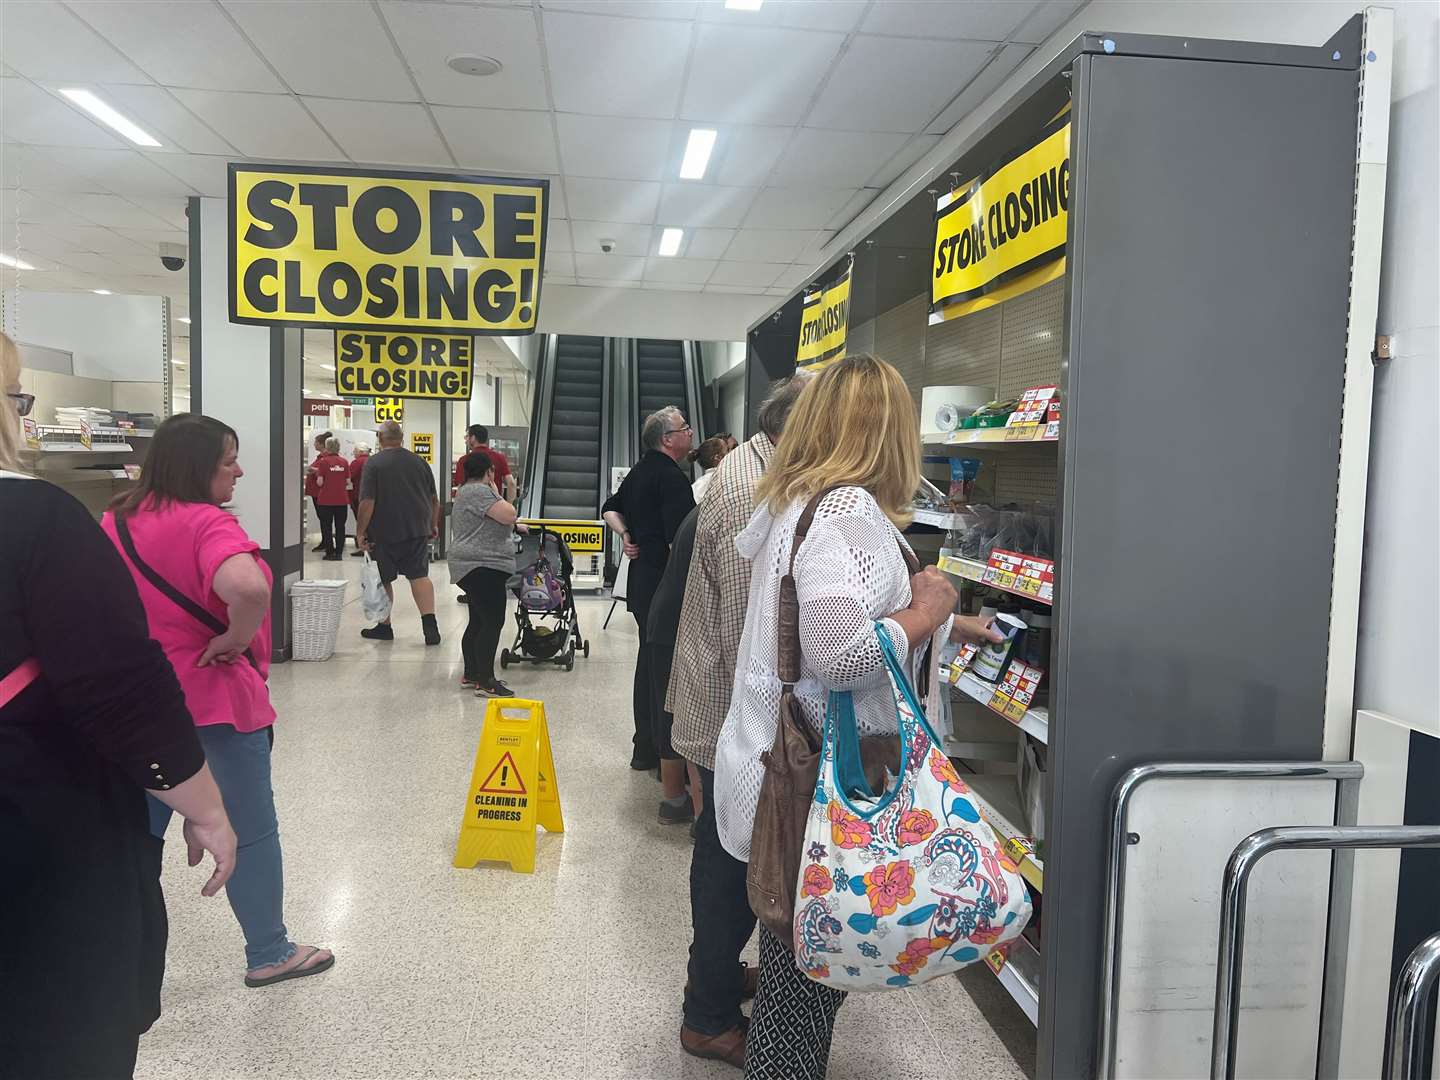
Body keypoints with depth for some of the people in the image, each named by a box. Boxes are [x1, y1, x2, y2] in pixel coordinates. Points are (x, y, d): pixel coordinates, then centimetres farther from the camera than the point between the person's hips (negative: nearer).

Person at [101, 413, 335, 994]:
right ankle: (269, 954, 23)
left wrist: (158, 641, 14)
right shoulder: (206, 523, -21)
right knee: (249, 833, 9)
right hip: (215, 699, -7)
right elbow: (248, 589, -40)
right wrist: (236, 639, -21)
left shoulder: (116, 519, 4)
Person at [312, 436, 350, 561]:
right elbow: (348, 481, 2)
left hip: (326, 500, -2)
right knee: (340, 527, 9)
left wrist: (318, 475, 11)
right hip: (342, 499, 2)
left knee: (327, 527, 7)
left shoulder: (323, 461, -8)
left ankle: (330, 553, 7)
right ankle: (338, 553, 9)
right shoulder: (344, 462, 1)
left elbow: (319, 482, -10)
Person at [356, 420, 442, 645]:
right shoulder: (419, 462, 7)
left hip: (383, 533, -3)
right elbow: (434, 499, 13)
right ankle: (430, 624, -11)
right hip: (417, 531, 3)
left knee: (383, 580, 10)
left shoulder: (373, 463, -7)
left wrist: (360, 532, -6)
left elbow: (367, 503, -14)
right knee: (420, 576, 3)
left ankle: (384, 626, 22)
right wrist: (433, 525, 24)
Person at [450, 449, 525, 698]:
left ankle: (471, 675, 20)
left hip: (477, 568, 11)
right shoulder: (479, 491, -14)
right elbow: (509, 514, -20)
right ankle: (485, 682, -10)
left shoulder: (468, 490, 20)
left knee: (478, 622, 14)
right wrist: (497, 493, -5)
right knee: (493, 623, -11)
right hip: (482, 567, -11)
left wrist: (516, 526, 30)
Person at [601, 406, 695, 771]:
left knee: (649, 659, 17)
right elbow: (680, 539, -24)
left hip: (641, 579, 10)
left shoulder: (641, 471, 14)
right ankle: (665, 755, 1)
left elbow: (610, 508, 27)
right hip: (665, 585, -10)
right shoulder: (670, 477, -16)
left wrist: (625, 535, 14)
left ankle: (644, 749, 27)